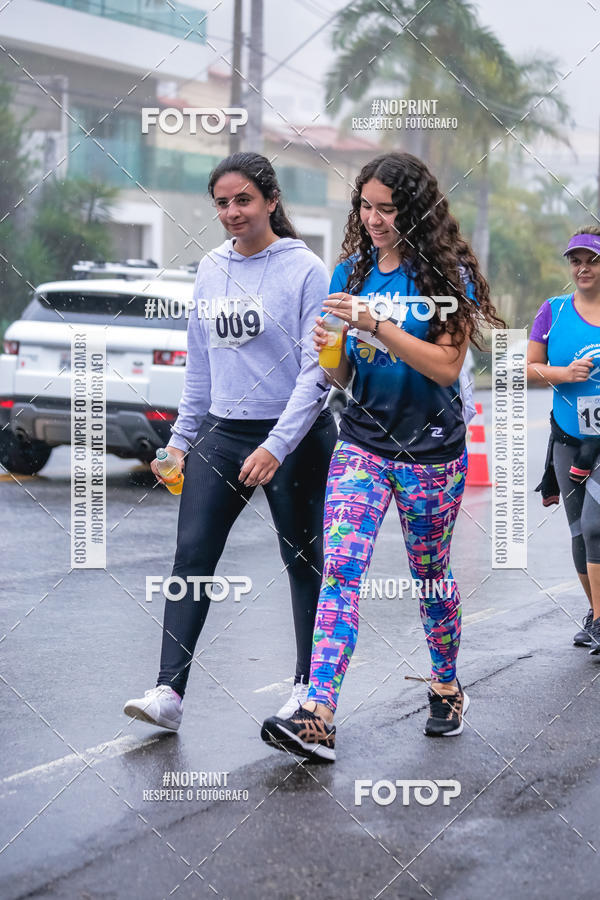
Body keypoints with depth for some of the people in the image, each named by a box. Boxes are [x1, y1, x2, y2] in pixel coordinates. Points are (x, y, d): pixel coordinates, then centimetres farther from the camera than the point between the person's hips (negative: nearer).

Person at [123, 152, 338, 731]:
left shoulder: (305, 270, -9)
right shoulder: (211, 270, 9)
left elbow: (317, 370, -13)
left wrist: (276, 447, -20)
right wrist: (182, 438, 14)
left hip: (296, 437, -5)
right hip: (221, 433, 5)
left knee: (303, 561, 8)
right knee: (192, 556, -5)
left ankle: (308, 685, 21)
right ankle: (169, 691, -7)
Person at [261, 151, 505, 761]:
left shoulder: (448, 274, -6)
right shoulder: (351, 271, 7)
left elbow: (446, 365, -15)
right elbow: (340, 376, 10)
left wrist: (378, 326, -24)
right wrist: (325, 351, -13)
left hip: (430, 452, -3)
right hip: (361, 442, 3)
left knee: (430, 576, 12)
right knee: (340, 568, -13)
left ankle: (446, 688, 36)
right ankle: (316, 717, -22)